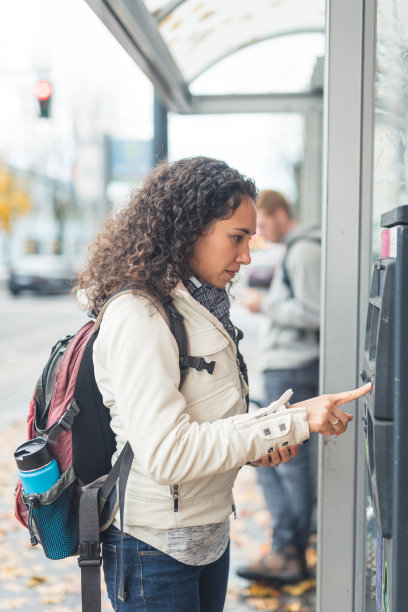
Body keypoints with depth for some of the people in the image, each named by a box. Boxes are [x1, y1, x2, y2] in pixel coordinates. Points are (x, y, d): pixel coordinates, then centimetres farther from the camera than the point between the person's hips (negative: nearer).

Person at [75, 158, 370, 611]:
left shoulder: (202, 305, 8)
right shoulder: (137, 317, -21)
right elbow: (165, 453, -28)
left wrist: (254, 444, -3)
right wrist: (291, 422, -26)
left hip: (211, 534, 8)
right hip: (156, 549, -8)